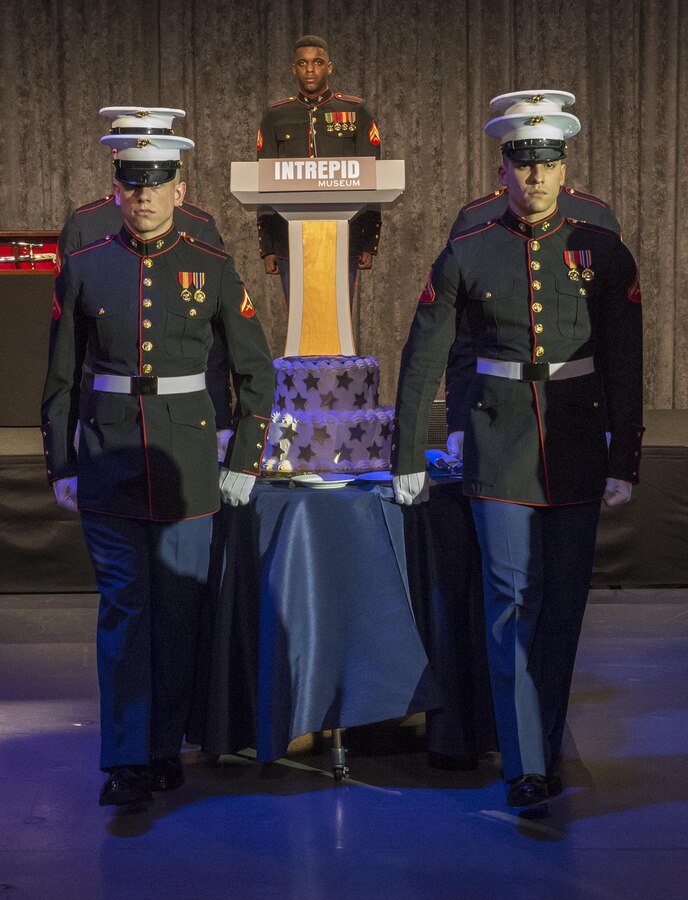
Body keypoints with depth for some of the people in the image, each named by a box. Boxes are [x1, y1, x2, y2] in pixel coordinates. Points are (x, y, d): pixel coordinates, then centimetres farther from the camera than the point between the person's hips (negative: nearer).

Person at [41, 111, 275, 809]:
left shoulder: (212, 269, 1)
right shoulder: (84, 269, 3)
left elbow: (256, 372, 7)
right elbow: (61, 378, 7)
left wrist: (244, 463, 2)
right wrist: (60, 467, 3)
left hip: (187, 457, 0)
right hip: (108, 458, 0)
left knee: (179, 610, 6)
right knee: (123, 607, -2)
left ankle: (166, 750, 19)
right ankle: (125, 763, 2)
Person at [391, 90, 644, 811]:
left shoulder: (603, 253, 0)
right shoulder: (465, 256, -1)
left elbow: (624, 367, 0)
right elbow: (421, 362, 4)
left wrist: (624, 465, -3)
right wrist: (407, 457, 4)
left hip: (577, 450, 1)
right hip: (500, 449, -1)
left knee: (564, 604, 8)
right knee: (514, 604, -3)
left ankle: (545, 745, 24)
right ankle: (526, 767, 1)